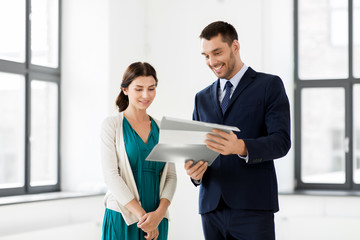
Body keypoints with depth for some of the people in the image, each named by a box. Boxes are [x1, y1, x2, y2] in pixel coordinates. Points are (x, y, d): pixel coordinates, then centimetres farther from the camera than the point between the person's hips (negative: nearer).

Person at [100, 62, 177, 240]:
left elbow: (170, 176, 5)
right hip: (122, 218, -3)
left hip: (157, 220, 3)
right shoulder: (112, 125, -1)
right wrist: (141, 215, -14)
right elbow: (111, 175, -9)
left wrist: (158, 214, -11)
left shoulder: (161, 129, 9)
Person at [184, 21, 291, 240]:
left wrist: (241, 147, -26)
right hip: (212, 206, 4)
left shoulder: (270, 86, 3)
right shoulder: (202, 98, 18)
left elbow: (281, 142, -8)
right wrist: (195, 171, -6)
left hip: (252, 206, -4)